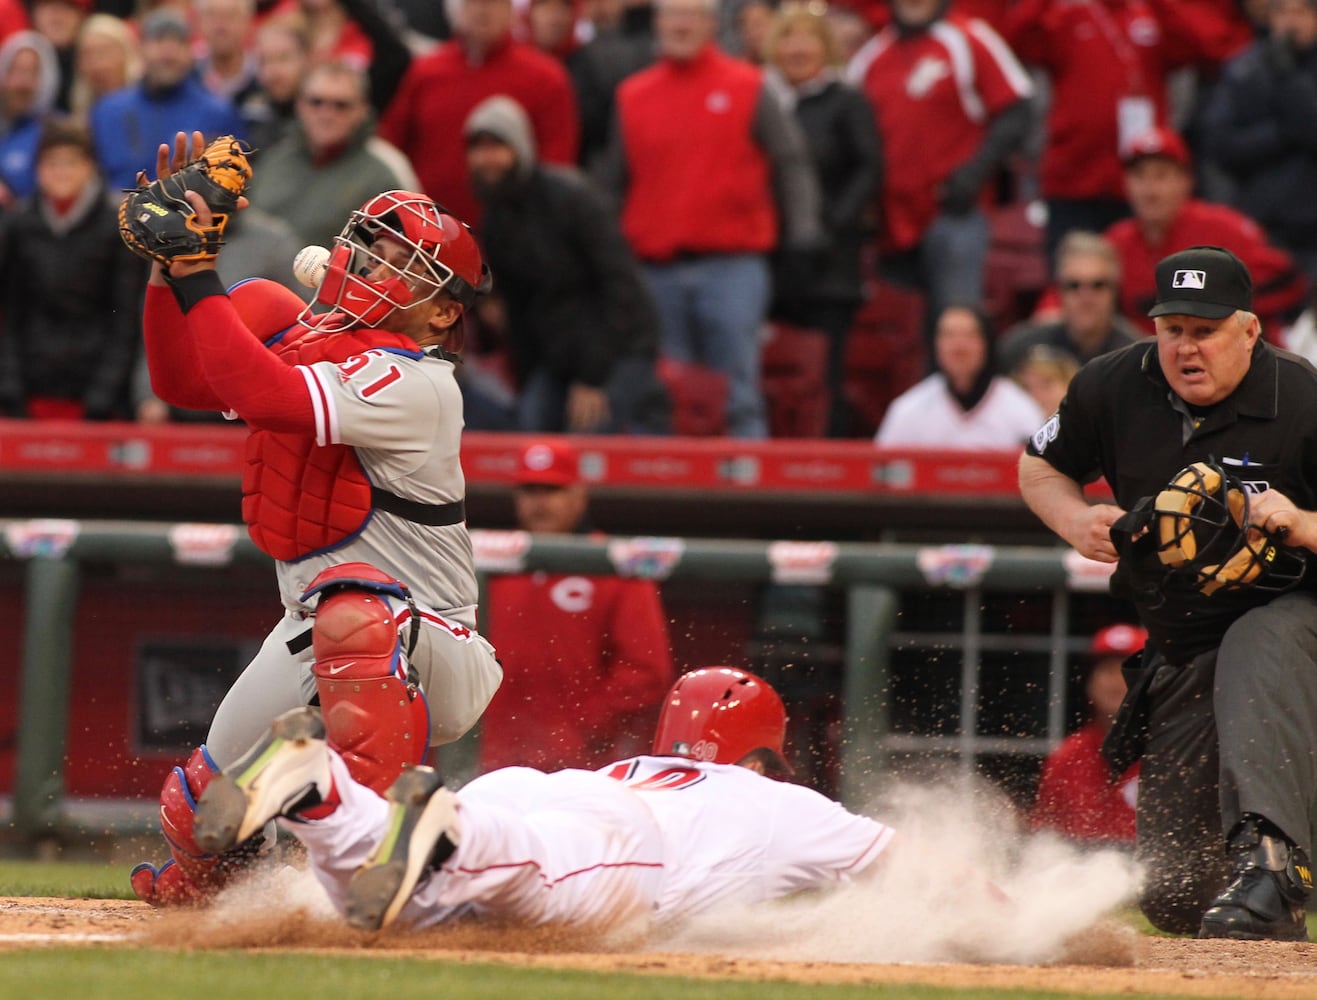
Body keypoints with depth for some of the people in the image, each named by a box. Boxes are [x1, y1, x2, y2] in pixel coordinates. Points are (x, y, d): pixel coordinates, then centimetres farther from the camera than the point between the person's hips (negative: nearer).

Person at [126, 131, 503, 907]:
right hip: (313, 644, 8)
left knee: (353, 613, -42)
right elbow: (180, 379, 11)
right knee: (198, 813, 15)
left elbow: (266, 396, -34)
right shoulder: (311, 338, 6)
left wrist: (200, 282, -27)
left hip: (428, 664, -8)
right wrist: (172, 261, 0)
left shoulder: (417, 386, -21)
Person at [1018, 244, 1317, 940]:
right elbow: (1039, 468, 12)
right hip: (1181, 642, 5)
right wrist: (1076, 521, -8)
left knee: (1256, 657, -44)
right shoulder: (1112, 388, -5)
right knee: (1173, 895, 2)